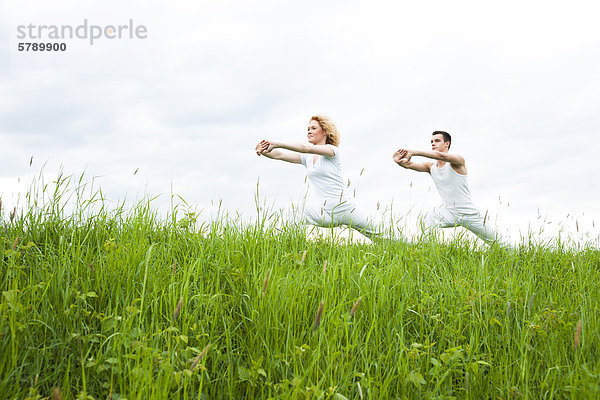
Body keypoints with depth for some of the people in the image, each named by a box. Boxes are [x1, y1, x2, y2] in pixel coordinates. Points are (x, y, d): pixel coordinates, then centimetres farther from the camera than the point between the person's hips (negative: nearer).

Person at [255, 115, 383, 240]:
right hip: (322, 212, 4)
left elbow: (306, 148, -25)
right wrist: (263, 151, -23)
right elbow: (280, 155, -1)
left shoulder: (332, 150, -9)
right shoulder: (307, 158, 10)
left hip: (345, 207, -4)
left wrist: (276, 144, -31)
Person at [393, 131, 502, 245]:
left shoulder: (458, 160, -16)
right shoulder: (430, 166, -1)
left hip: (468, 213, -3)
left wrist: (413, 152, -43)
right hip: (448, 212, 3)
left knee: (494, 241, 9)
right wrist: (399, 161, -41)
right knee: (429, 219, -30)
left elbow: (441, 155, -37)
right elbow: (409, 165, -17)